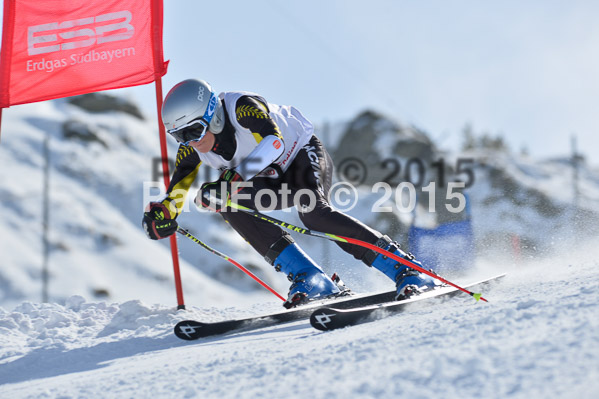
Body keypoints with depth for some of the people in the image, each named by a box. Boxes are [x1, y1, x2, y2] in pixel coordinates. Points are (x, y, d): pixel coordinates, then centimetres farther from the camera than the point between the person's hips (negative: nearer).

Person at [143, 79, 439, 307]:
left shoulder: (242, 107, -31)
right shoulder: (190, 146, -11)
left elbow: (273, 141, -45)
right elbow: (178, 187, -3)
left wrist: (232, 181, -53)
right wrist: (162, 212, -23)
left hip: (302, 153, -6)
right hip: (271, 179, 7)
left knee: (312, 212, -34)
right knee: (231, 207, -22)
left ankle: (407, 271, -31)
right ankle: (310, 279, -23)